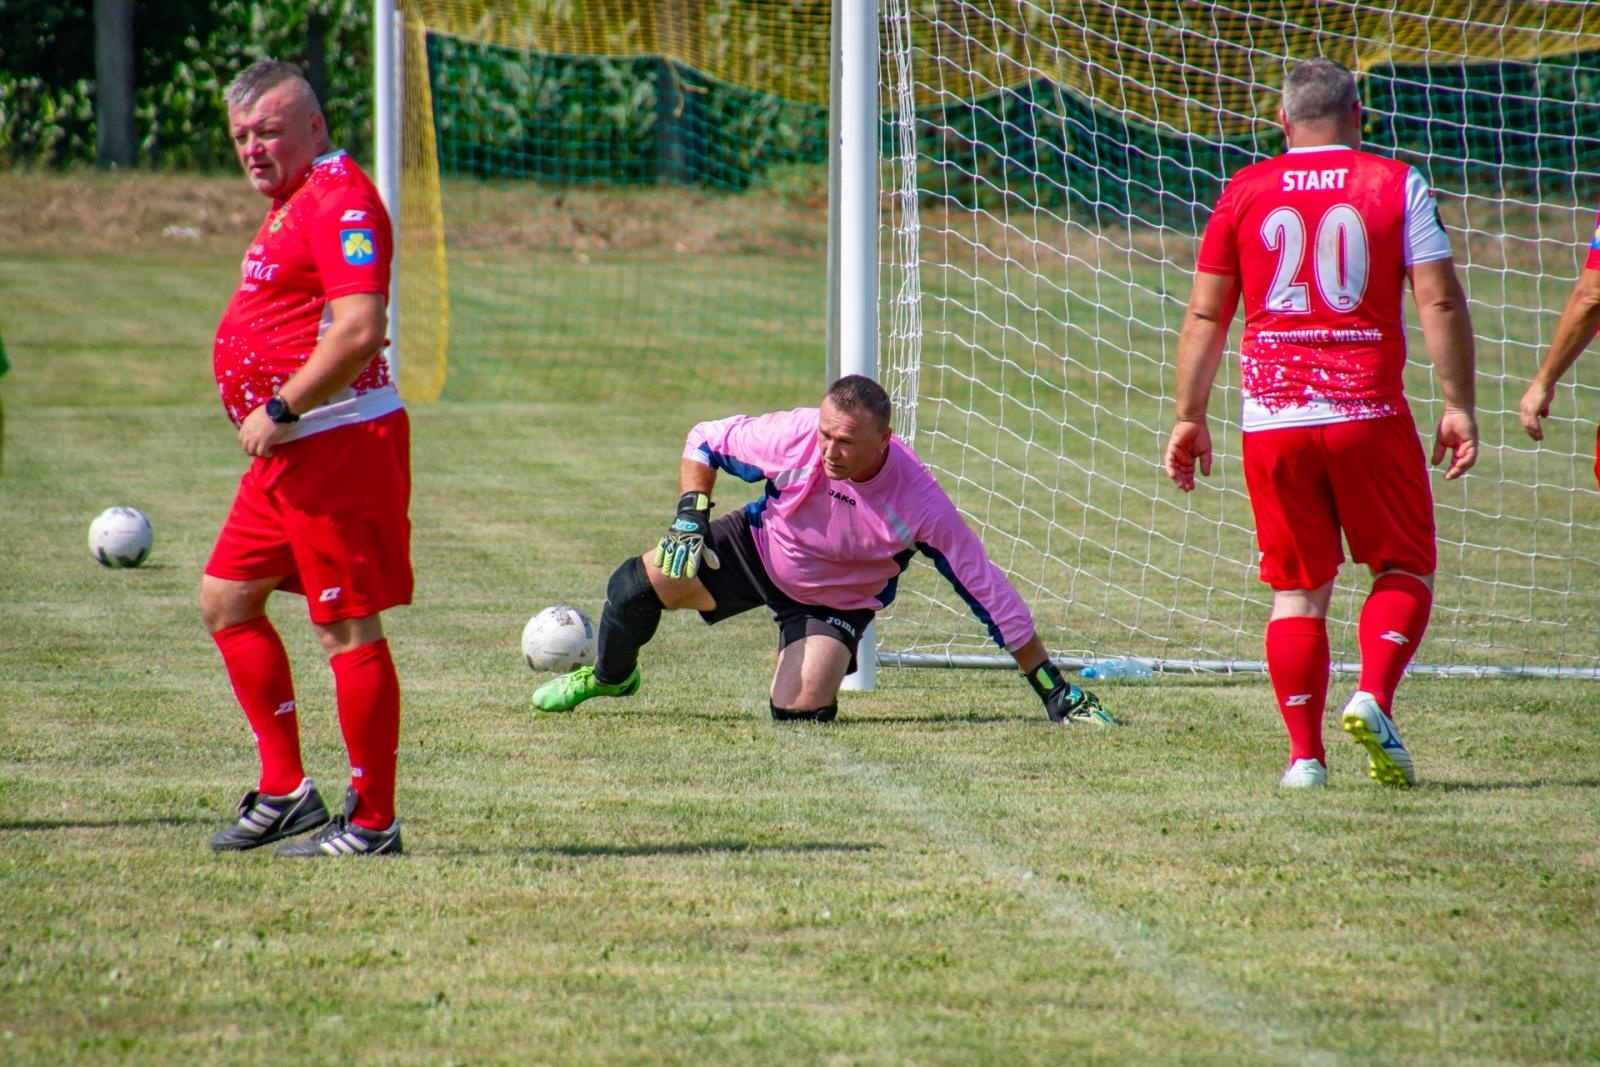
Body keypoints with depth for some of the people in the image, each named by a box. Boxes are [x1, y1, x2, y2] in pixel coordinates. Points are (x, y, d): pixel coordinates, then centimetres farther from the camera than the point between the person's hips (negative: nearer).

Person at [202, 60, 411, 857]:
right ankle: (284, 790, 19)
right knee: (226, 600, 14)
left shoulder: (339, 200, -15)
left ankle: (372, 822, -1)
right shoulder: (292, 202, 18)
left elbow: (360, 330, -26)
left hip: (340, 445, -11)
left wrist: (279, 411, -21)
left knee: (348, 630, -6)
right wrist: (272, 422, 18)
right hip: (289, 453, 11)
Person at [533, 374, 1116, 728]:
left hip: (839, 601, -2)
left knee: (797, 711, -24)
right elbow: (705, 439, -9)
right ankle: (609, 678, 19)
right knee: (637, 583, -16)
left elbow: (990, 596, -26)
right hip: (757, 546, 2)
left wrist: (1053, 690, -24)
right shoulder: (794, 435, -30)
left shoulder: (920, 504, -33)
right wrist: (689, 520, -23)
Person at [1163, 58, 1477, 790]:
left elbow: (1205, 315, 8)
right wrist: (1458, 406, 0)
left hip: (1273, 419, 2)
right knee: (1404, 570, 10)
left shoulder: (1244, 193, 8)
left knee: (1297, 591, 9)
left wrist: (1189, 419, 13)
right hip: (1369, 413, -2)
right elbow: (1439, 301, -3)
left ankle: (1305, 756, 3)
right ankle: (1373, 698, -14)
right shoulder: (1397, 185, 4)